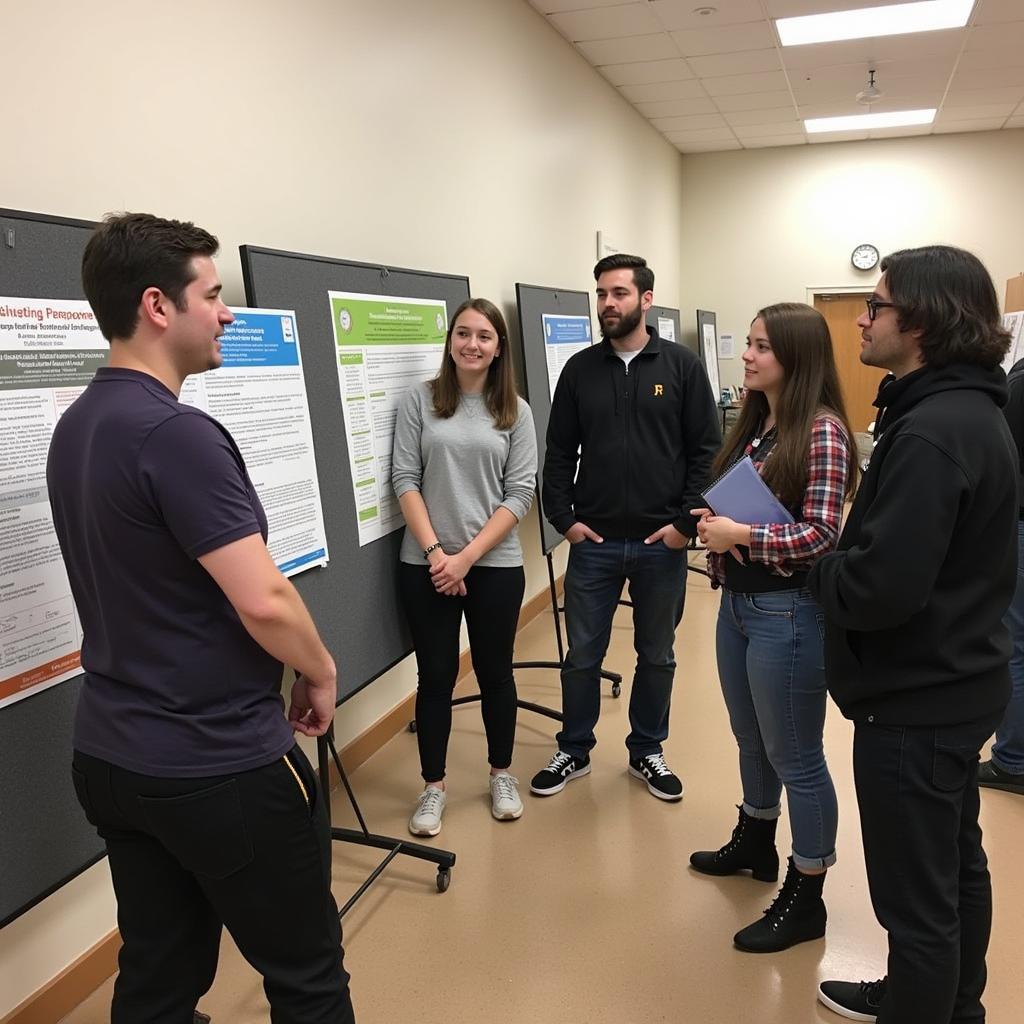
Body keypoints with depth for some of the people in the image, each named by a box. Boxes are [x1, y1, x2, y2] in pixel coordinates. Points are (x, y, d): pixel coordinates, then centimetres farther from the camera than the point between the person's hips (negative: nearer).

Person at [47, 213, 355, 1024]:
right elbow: (263, 602, -26)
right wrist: (321, 673, -5)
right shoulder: (178, 434, -22)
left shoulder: (74, 428, 7)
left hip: (111, 755, 9)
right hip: (220, 766, -8)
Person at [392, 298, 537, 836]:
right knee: (435, 676, 9)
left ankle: (501, 774, 34)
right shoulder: (420, 401, 0)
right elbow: (405, 480, -3)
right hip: (426, 564, 0)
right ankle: (434, 785, 27)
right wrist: (435, 551, -12)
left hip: (495, 565, 1)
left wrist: (467, 556, -11)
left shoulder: (516, 411, 2)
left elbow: (520, 493, -3)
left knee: (494, 672, 13)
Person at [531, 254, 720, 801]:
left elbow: (707, 449, -3)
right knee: (582, 655, 11)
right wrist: (564, 518, -3)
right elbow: (559, 452, 5)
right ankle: (573, 751, 30)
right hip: (593, 541, 1)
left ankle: (647, 751, 33)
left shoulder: (681, 365, -1)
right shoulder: (580, 369, 4)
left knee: (657, 655, 14)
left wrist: (686, 521, -10)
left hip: (662, 542, -1)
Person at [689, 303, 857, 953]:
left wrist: (739, 535, -21)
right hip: (737, 603, 8)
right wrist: (712, 524, -4)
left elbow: (822, 534, -20)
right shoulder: (754, 424, 9)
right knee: (752, 740, 24)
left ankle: (805, 898, 24)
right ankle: (755, 843, 46)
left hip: (788, 612, -8)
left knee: (796, 757, 6)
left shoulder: (822, 431, -16)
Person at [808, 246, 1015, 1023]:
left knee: (917, 898, 6)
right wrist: (846, 558, 1)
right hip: (954, 683, 11)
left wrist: (820, 569, -11)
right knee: (956, 867, 25)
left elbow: (878, 590, -30)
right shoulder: (970, 411, 8)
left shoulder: (928, 432, -25)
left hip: (914, 702, -11)